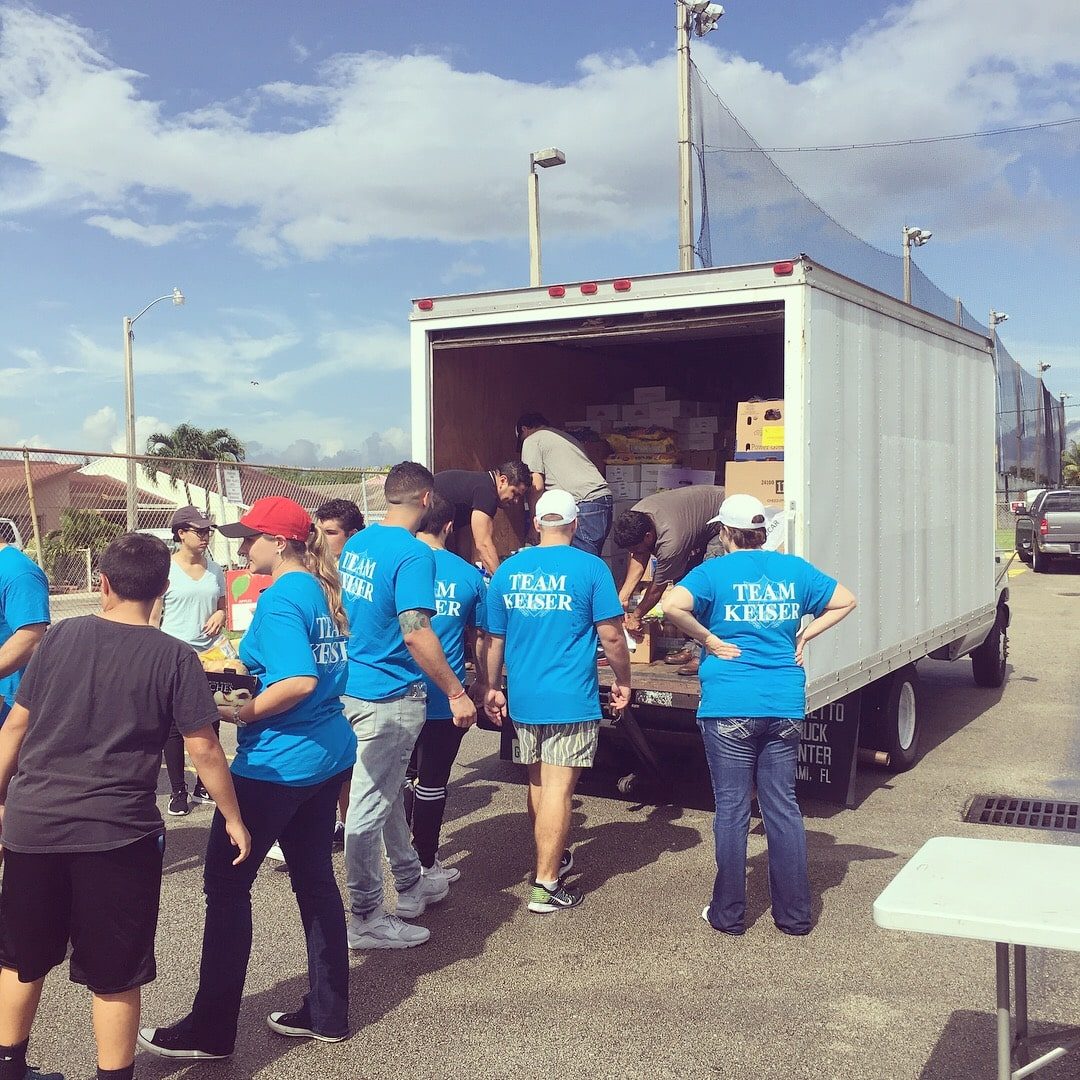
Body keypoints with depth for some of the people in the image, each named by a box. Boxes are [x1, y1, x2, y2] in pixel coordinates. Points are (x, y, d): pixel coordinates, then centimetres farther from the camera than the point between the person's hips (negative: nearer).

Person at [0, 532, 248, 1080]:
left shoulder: (61, 635, 2)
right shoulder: (174, 656, -6)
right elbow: (204, 749, -7)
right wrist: (232, 818, 5)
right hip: (117, 833, -3)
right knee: (115, 975, 9)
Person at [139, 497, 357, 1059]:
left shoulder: (279, 598, -18)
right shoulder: (323, 591, 8)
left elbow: (299, 682, -28)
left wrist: (242, 712, -16)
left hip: (277, 761, -9)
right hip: (328, 753, 9)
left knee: (226, 885, 4)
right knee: (314, 878, 16)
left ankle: (211, 1028, 14)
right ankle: (328, 1013, 25)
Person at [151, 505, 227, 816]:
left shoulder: (214, 570, 9)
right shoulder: (166, 569, -4)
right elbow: (153, 618, -3)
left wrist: (220, 616, -3)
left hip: (208, 656, 4)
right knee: (174, 726, 1)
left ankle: (203, 786, 22)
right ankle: (178, 791, 10)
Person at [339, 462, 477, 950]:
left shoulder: (355, 544, 7)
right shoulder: (413, 554, -19)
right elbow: (416, 635, -25)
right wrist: (457, 693, -18)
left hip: (353, 685, 9)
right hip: (390, 696, -9)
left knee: (387, 791, 21)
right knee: (370, 804, -1)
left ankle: (411, 884, 38)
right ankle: (366, 919, 11)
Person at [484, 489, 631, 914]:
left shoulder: (508, 569, 4)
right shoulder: (589, 568, -8)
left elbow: (494, 637, 8)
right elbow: (611, 635, -8)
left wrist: (493, 688, 18)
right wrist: (622, 681, 7)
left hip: (523, 699, 5)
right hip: (571, 700, -4)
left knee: (538, 783, 19)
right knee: (558, 788, -2)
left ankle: (554, 858, 36)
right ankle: (546, 885, 0)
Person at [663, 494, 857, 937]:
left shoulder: (715, 571, -4)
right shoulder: (794, 569, 8)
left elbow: (673, 605, -20)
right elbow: (845, 601, 15)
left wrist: (709, 639, -8)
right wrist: (803, 635, 10)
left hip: (730, 706, -4)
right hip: (785, 705, 4)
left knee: (732, 809, 5)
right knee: (783, 806, 11)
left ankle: (729, 914, 14)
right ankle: (795, 914, 17)